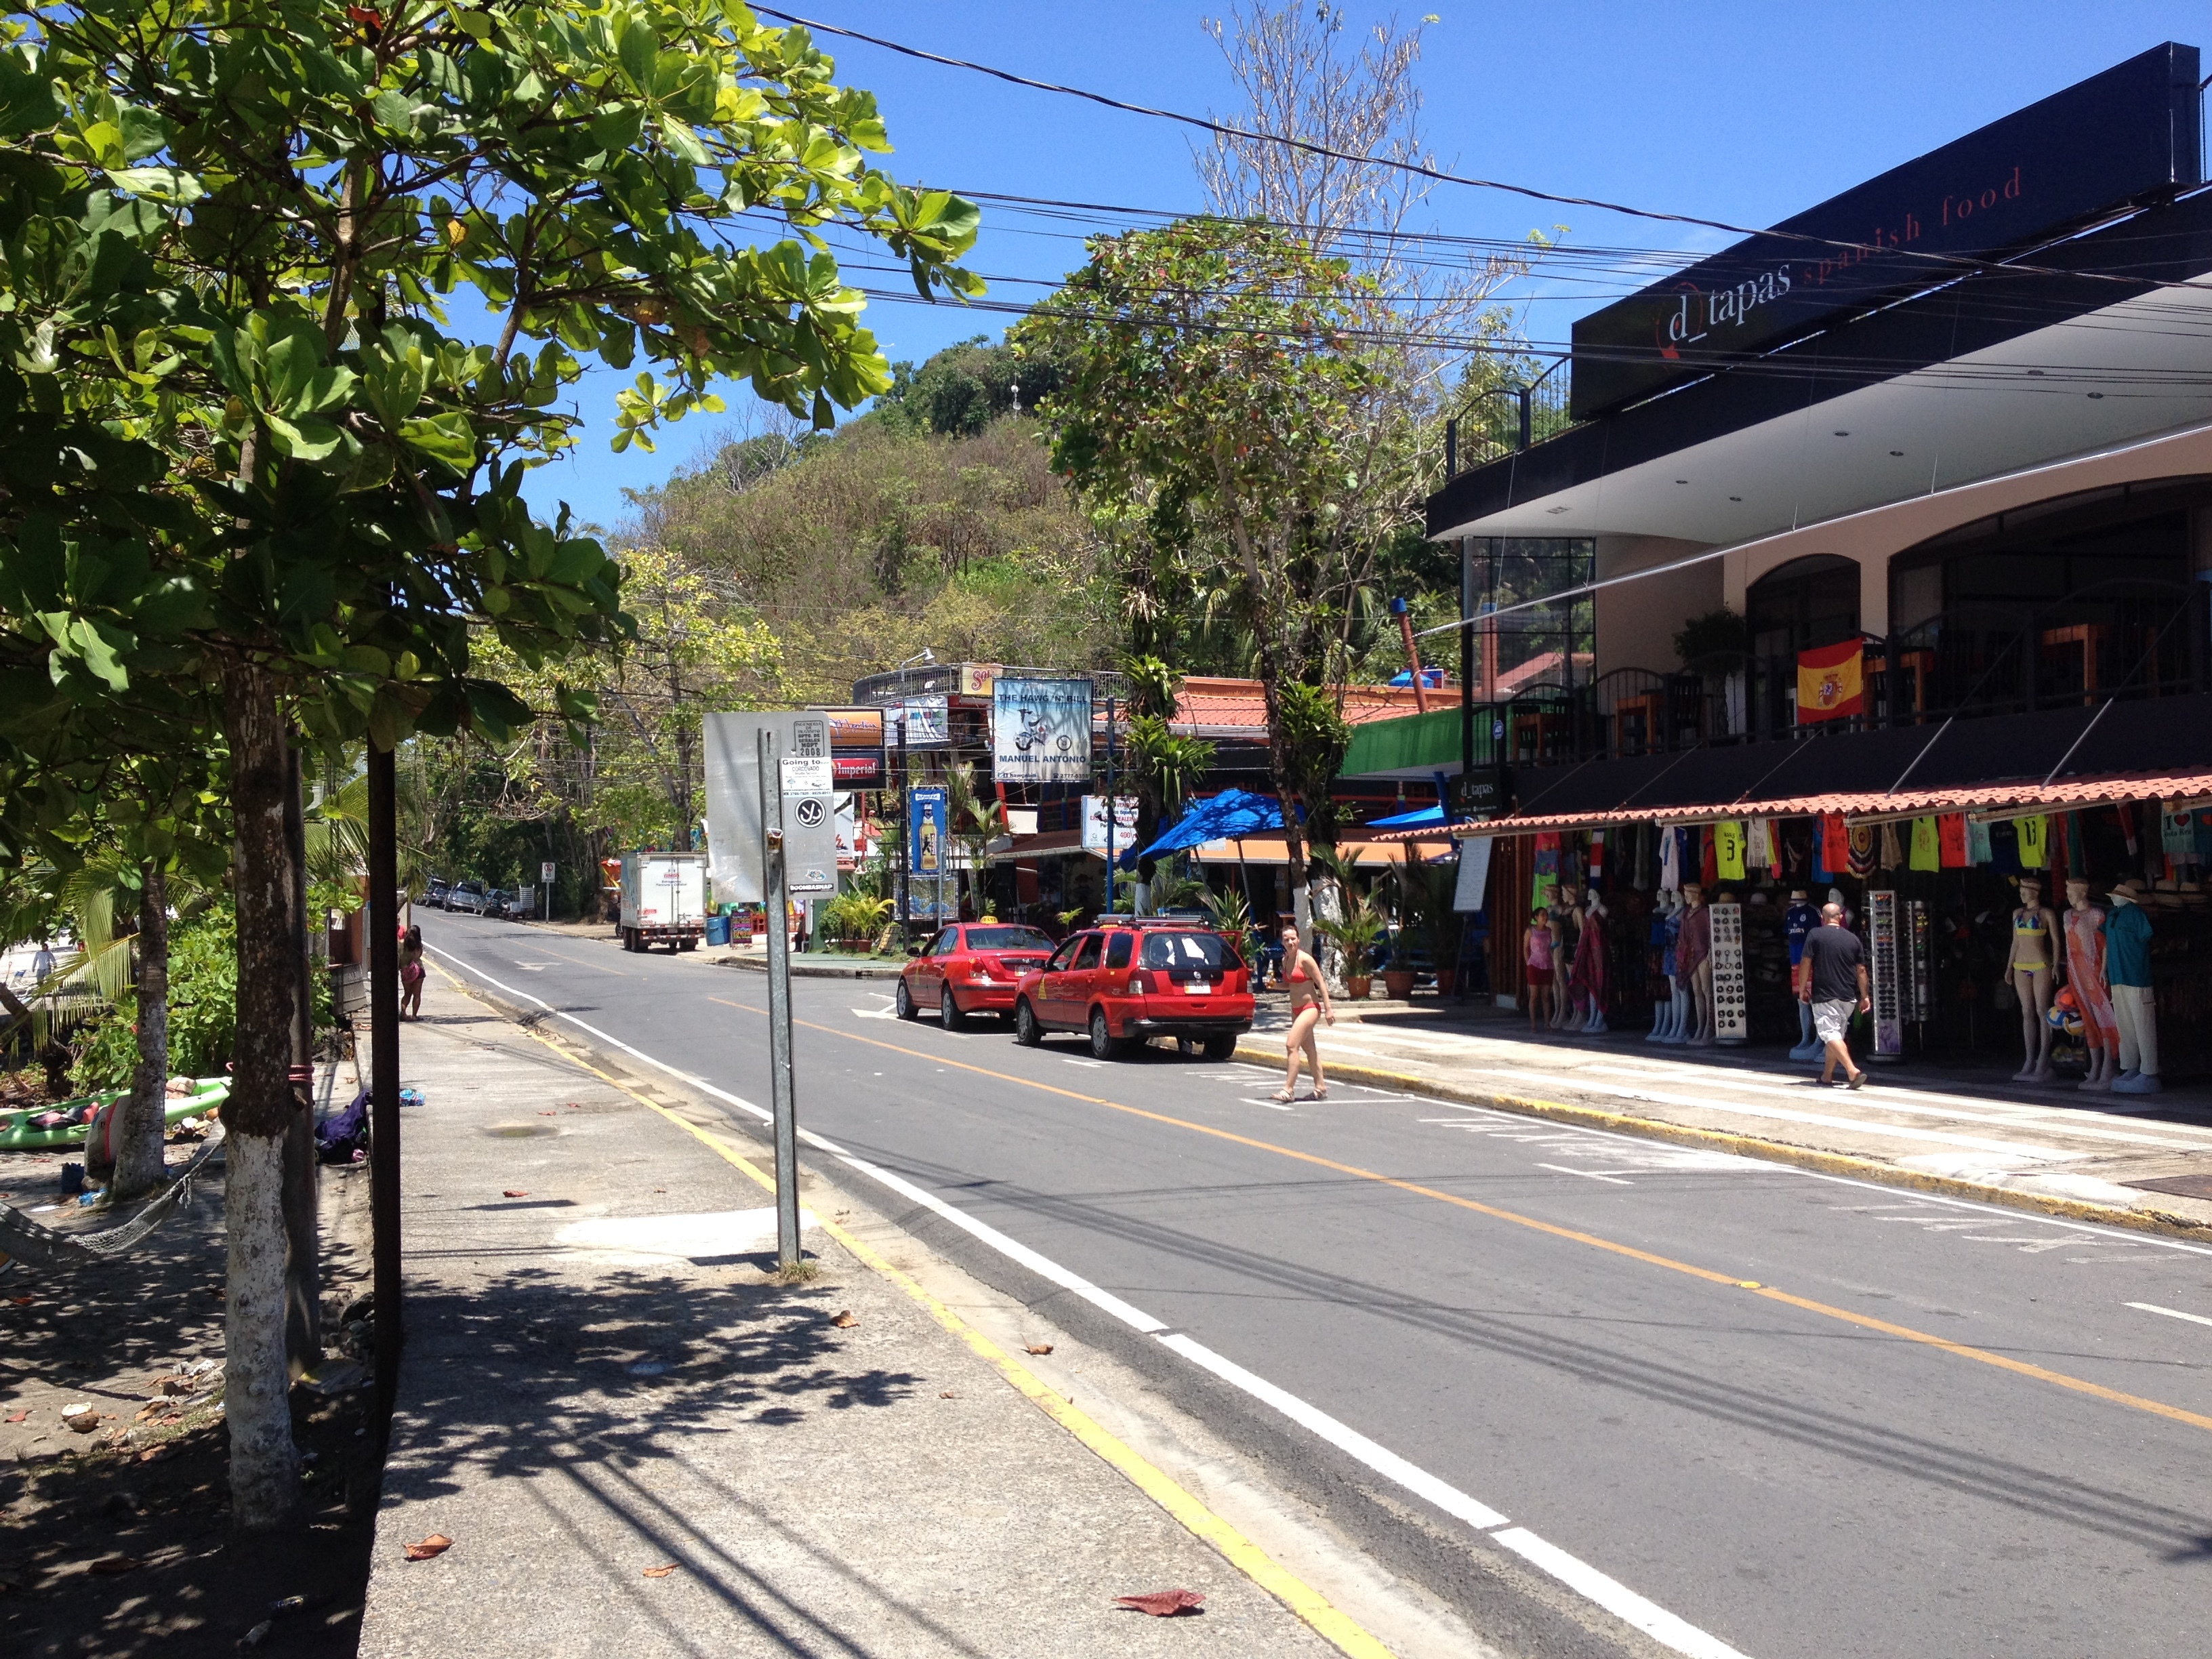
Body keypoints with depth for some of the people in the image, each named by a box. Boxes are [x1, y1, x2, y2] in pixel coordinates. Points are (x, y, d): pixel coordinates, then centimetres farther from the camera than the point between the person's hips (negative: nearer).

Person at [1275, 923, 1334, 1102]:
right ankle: (1321, 1087, 25)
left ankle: (1288, 1090, -19)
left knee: (1291, 1045, -18)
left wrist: (1328, 1009, -16)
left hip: (1310, 1007, -8)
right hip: (1295, 1009, 8)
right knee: (1309, 1049, 15)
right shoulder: (1285, 960, 7)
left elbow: (1321, 983, -14)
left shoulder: (1305, 959, -15)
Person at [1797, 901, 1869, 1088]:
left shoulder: (1815, 935, -5)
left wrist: (1802, 989, 2)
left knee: (1830, 1035, -9)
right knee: (1837, 1035, 16)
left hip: (1824, 996, -5)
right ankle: (1827, 1076, 24)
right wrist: (1865, 996, 15)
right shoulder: (1853, 939, 7)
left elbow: (1805, 964, -8)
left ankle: (1853, 1071, -26)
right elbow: (1861, 970, 9)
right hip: (1848, 997, 5)